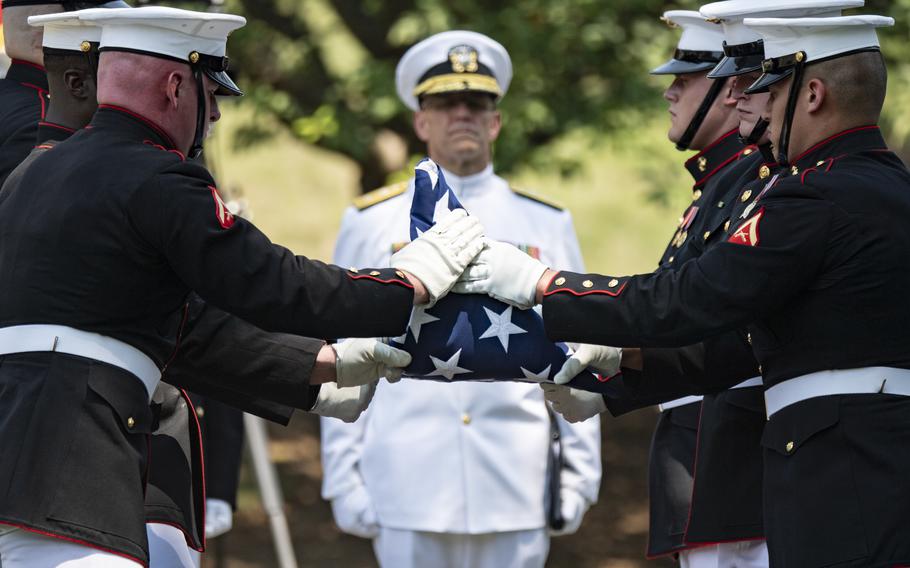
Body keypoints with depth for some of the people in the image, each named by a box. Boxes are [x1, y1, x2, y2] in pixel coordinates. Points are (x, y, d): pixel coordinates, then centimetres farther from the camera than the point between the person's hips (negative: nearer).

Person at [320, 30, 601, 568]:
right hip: (409, 494, -1)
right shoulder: (370, 224, 8)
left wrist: (579, 476, 4)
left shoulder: (548, 225, 11)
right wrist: (344, 479, 1)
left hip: (517, 495, 1)